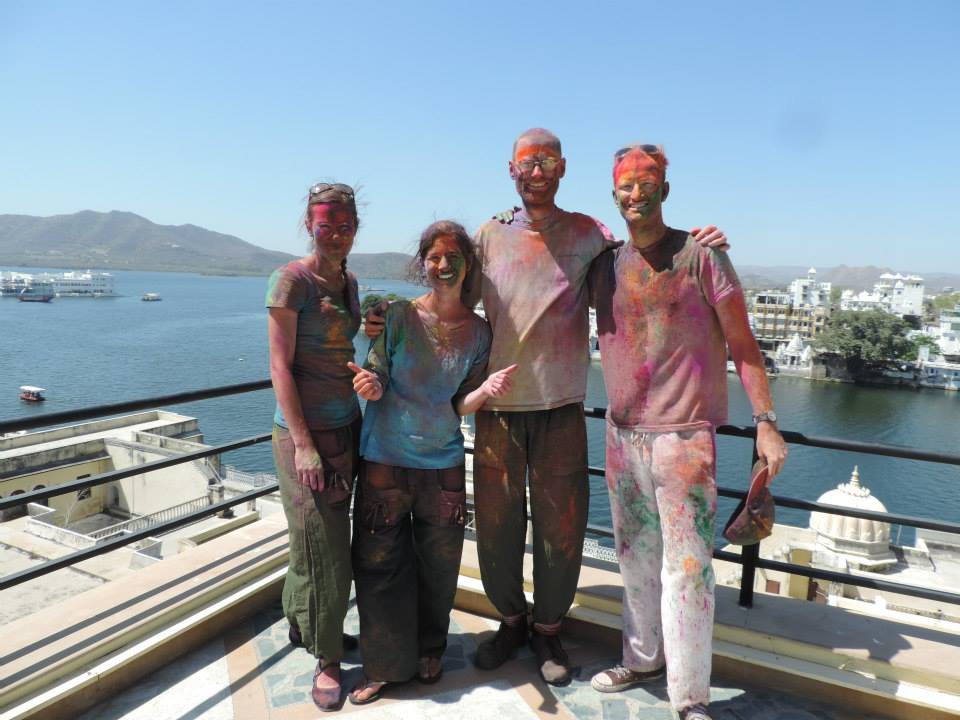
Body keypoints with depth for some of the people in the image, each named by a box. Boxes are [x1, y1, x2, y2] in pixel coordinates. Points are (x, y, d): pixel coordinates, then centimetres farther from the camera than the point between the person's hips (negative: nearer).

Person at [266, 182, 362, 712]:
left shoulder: (348, 281, 10)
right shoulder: (292, 279, -12)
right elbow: (280, 366, -15)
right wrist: (303, 443, -19)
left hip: (346, 424, 7)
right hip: (305, 429, -7)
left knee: (329, 538, 17)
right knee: (322, 546, 2)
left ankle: (302, 625, 39)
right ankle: (327, 660, 20)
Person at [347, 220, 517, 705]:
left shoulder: (478, 331, 0)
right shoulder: (400, 315, -6)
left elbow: (459, 406, 0)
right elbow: (376, 381, -3)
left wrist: (487, 389, -20)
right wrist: (372, 387, -25)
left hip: (443, 464, 2)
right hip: (385, 461, -1)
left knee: (438, 564, 12)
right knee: (379, 563, 5)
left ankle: (429, 651, 37)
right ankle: (384, 665, 25)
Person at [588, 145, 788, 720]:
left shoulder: (701, 256, -4)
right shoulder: (605, 266, 9)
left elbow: (742, 343, -3)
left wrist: (766, 421, -9)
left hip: (684, 435, -5)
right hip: (622, 434, 5)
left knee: (686, 564, -2)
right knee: (636, 558, 15)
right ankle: (643, 659, 33)